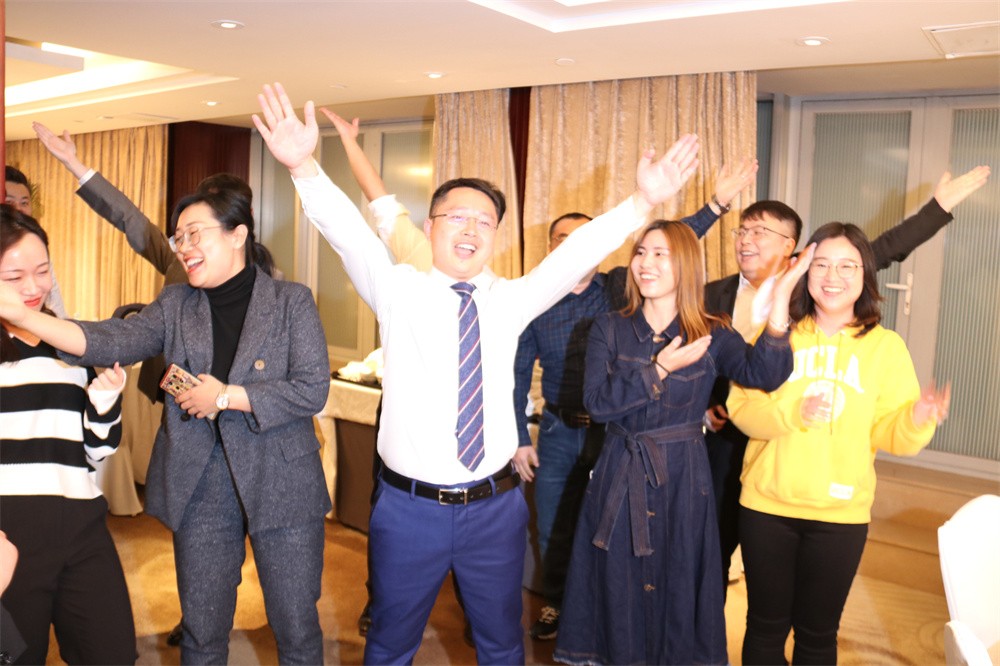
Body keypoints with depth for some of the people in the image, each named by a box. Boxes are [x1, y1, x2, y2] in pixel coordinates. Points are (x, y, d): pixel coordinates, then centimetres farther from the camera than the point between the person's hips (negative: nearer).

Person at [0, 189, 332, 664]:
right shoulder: (175, 305, 7)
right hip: (200, 490, 3)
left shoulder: (292, 301, -4)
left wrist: (227, 397, -15)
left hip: (281, 487, -3)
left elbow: (313, 389, -12)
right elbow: (110, 341, -8)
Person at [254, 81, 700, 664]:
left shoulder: (510, 301, 2)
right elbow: (349, 233, -18)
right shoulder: (398, 292, -4)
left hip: (496, 506, 2)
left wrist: (643, 202, -20)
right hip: (410, 506, -2)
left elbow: (576, 253, -8)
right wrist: (304, 166, -35)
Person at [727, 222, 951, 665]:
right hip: (767, 505, 0)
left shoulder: (886, 346, -1)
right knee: (766, 624, 15)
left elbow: (889, 434, -4)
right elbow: (741, 408, -8)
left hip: (840, 515, 0)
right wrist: (791, 414, -25)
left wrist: (918, 418, -25)